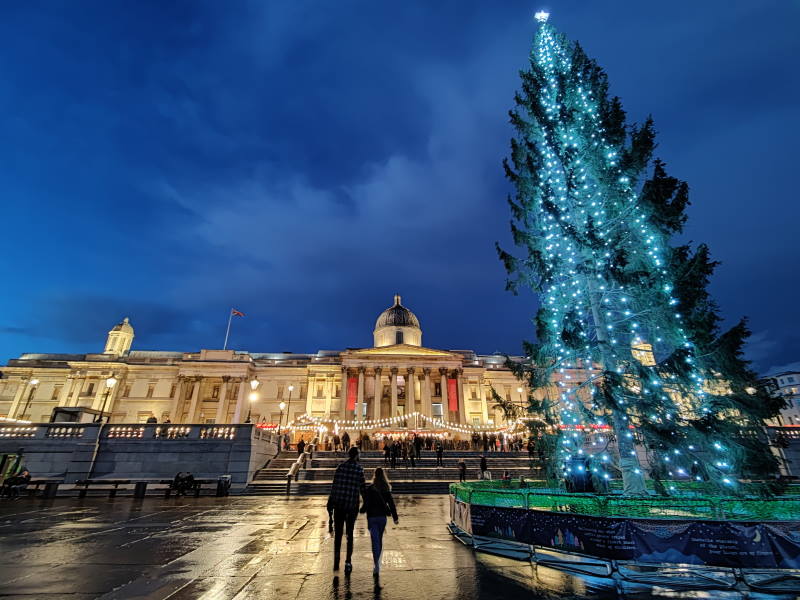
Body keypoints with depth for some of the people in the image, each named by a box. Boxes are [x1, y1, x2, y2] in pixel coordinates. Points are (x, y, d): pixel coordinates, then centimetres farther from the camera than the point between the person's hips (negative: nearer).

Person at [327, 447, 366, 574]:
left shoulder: (341, 466, -2)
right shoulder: (359, 469, -7)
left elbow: (334, 485, -1)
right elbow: (362, 488, -2)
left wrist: (330, 500, 6)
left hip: (338, 503, 2)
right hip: (352, 504, -1)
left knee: (338, 533, 16)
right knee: (349, 533, 12)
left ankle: (336, 561, 20)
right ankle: (348, 562, 6)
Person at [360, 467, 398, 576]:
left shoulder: (369, 489, -10)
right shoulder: (387, 489, -2)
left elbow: (366, 505, -10)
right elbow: (391, 504, 0)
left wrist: (361, 510, 11)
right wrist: (395, 518, 7)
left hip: (372, 518, -3)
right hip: (383, 517, 3)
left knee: (375, 541, -1)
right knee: (380, 540, 20)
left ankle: (377, 566, -11)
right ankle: (377, 563, 32)